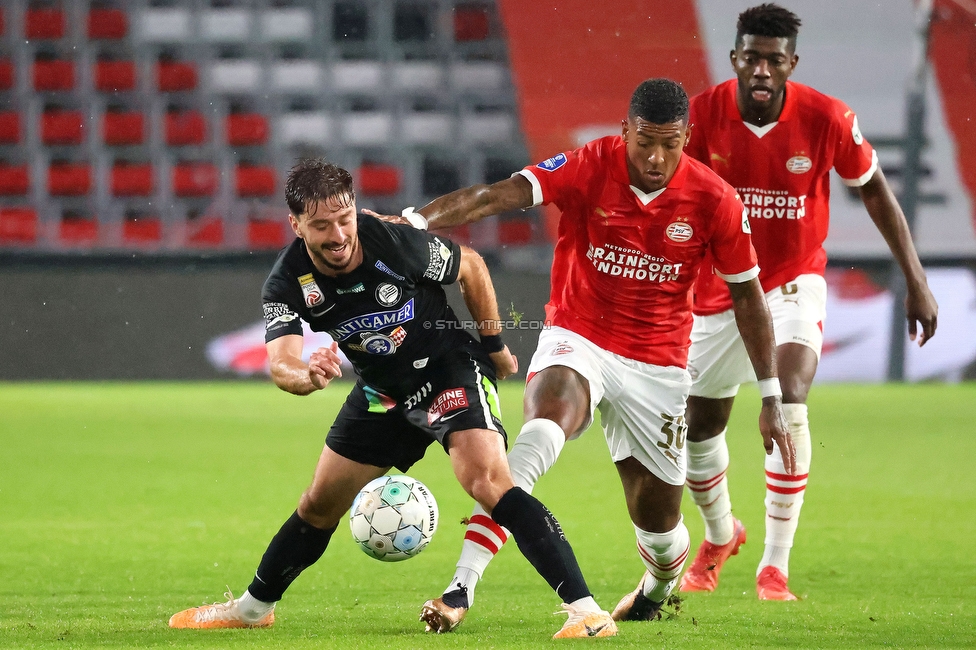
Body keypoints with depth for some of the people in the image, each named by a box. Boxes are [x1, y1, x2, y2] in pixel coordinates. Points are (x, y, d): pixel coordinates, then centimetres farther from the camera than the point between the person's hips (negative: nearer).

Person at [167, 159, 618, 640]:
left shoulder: (395, 243, -26)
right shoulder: (287, 284, -18)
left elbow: (470, 267, -6)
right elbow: (280, 363, -33)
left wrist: (494, 346, 1)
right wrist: (308, 375, -57)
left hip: (449, 367, -5)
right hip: (382, 392, 5)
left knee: (487, 480, -27)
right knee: (318, 506, 14)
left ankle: (585, 610, -31)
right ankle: (252, 608, 38)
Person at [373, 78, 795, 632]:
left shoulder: (714, 201, -9)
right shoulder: (590, 168, -14)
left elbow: (748, 297, 1)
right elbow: (498, 195, -27)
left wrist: (772, 398, 1)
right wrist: (419, 220, -43)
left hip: (658, 365, 2)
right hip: (577, 341, -2)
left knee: (657, 518, 7)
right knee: (544, 427, -34)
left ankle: (660, 587, 48)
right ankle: (461, 590, -39)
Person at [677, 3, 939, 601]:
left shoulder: (827, 119, -18)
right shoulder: (702, 115, -17)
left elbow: (873, 189, -3)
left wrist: (917, 282, -2)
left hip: (793, 282, -2)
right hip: (719, 288, 2)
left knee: (789, 396, -27)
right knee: (699, 423, 13)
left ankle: (775, 568, -19)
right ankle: (721, 535, 46)